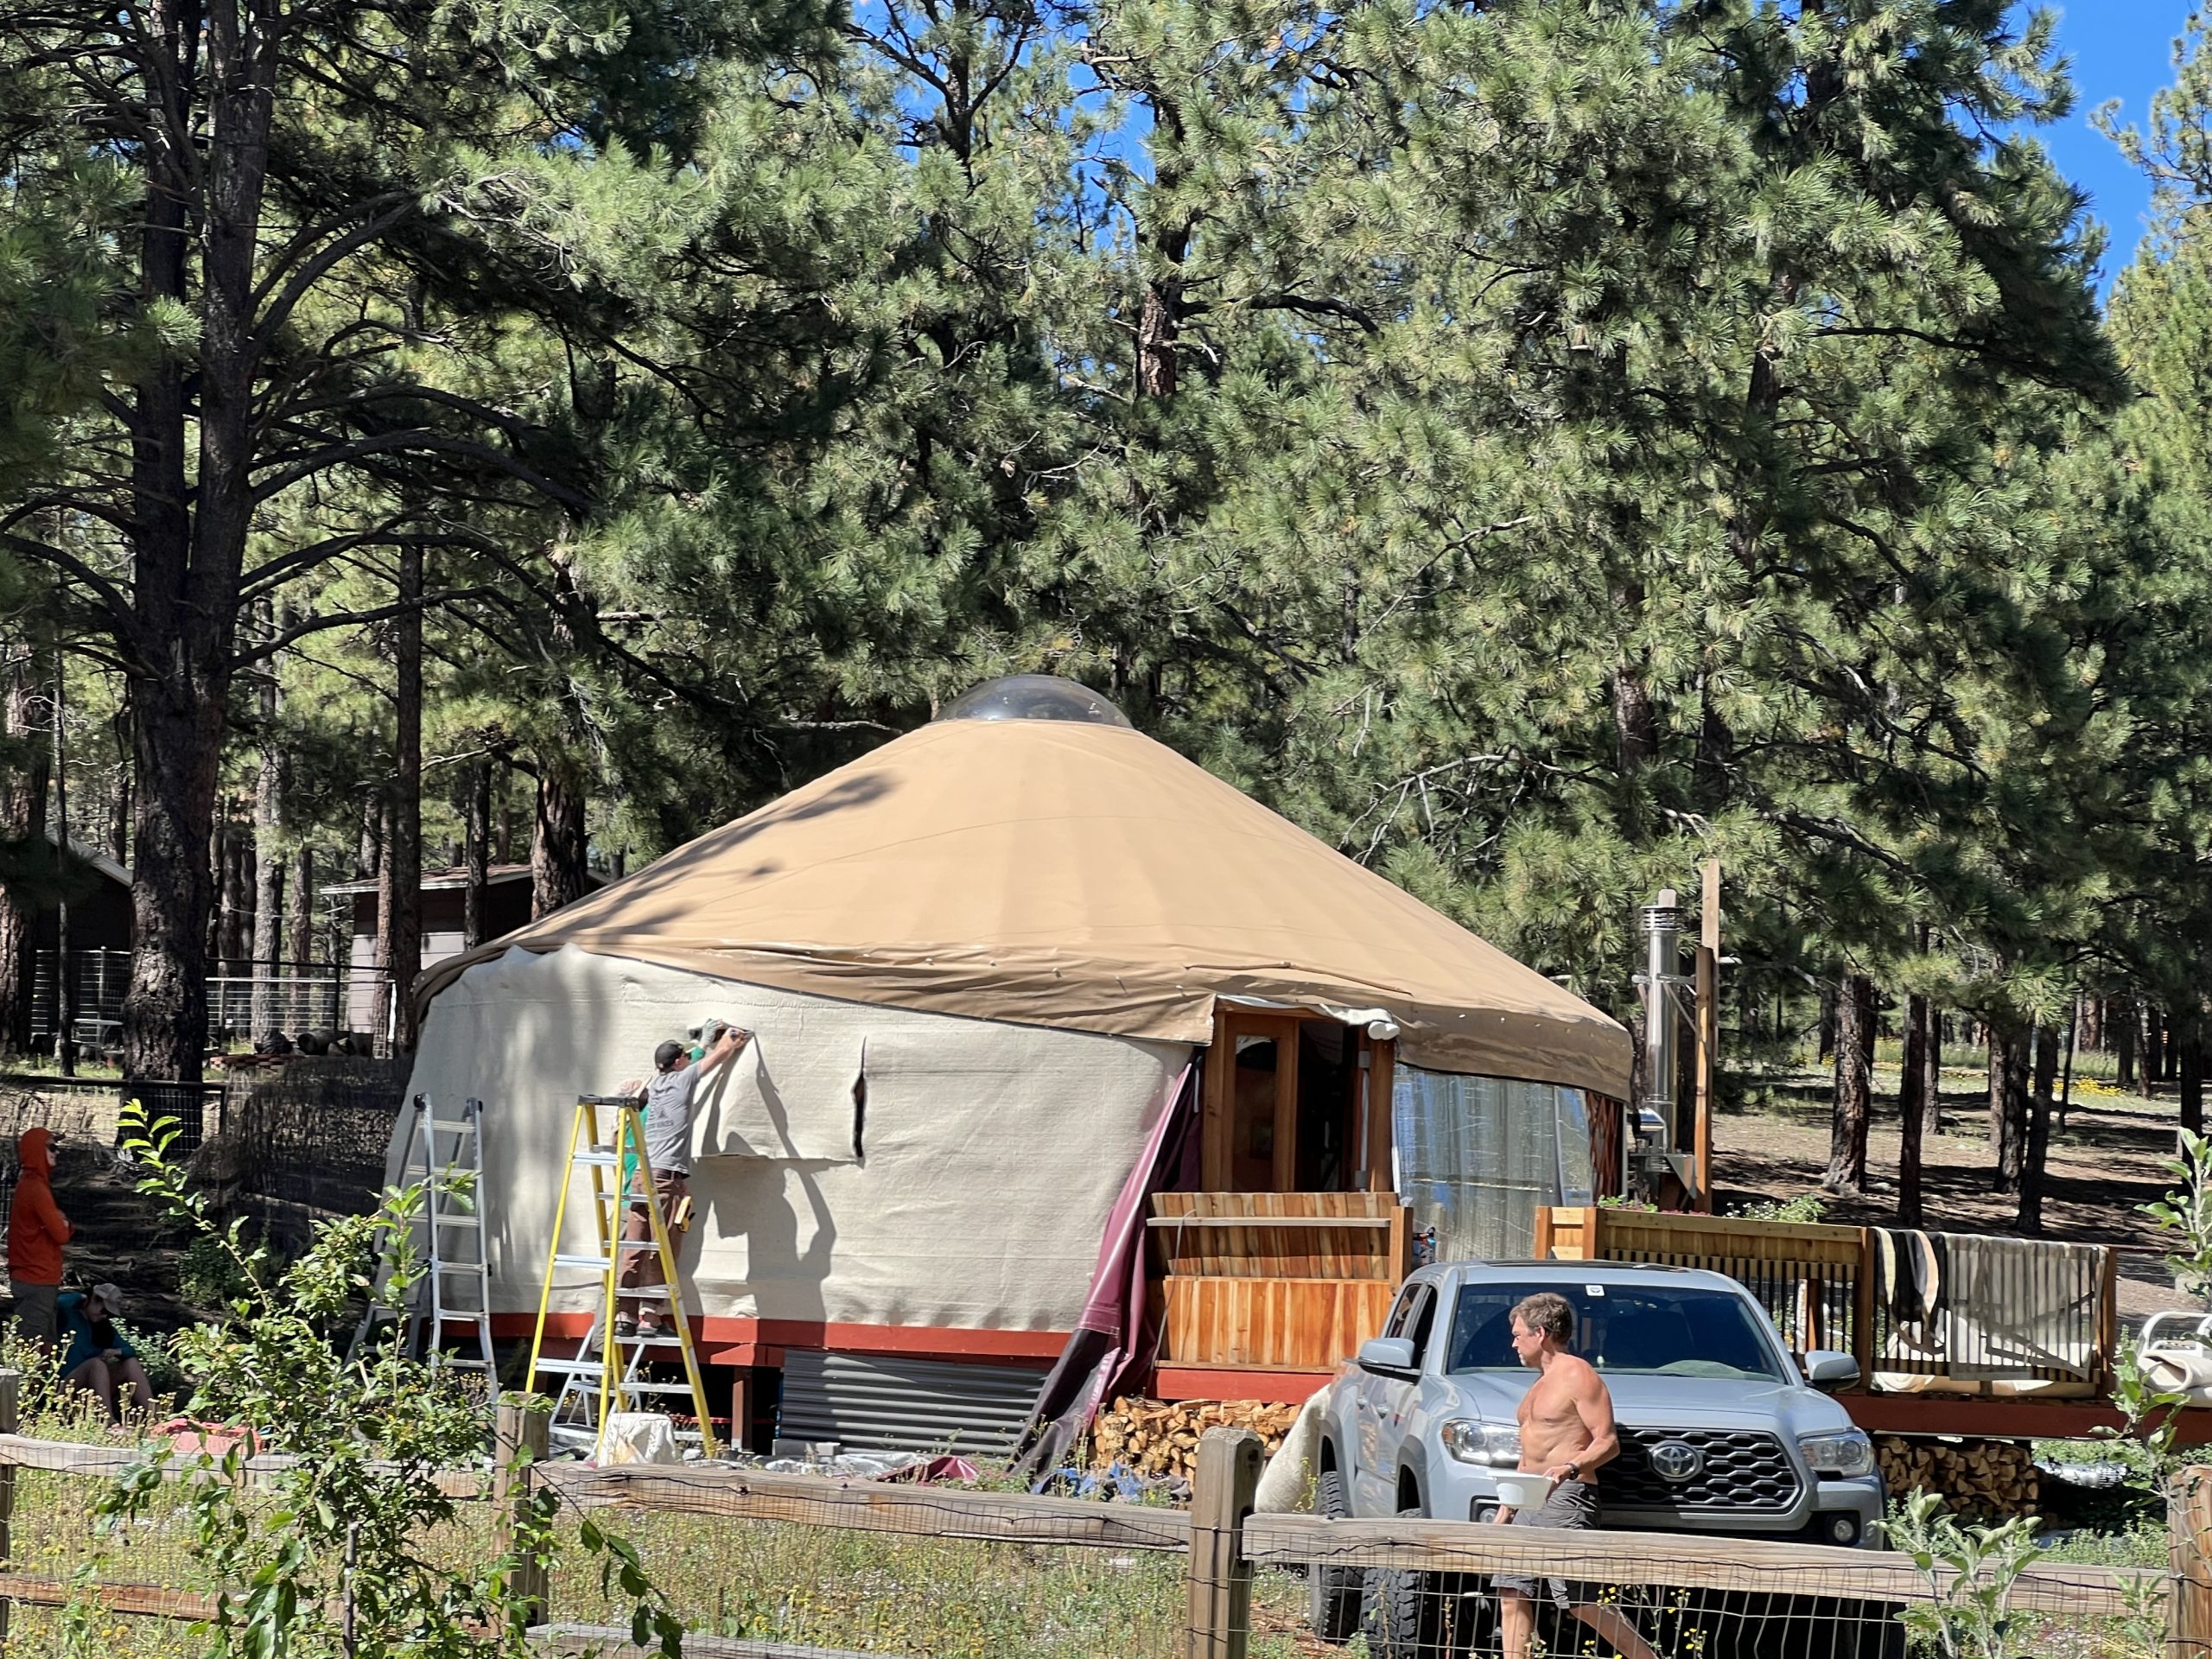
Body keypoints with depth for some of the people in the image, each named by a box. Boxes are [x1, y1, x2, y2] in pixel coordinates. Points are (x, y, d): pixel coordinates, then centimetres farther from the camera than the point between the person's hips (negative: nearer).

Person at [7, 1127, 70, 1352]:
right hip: (37, 1280, -10)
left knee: (45, 1342, 13)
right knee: (33, 1345, -9)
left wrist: (59, 1221, -6)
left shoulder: (28, 1183, 13)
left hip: (31, 1276, 10)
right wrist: (64, 1223, 2)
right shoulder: (37, 1188, -18)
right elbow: (61, 1234, -18)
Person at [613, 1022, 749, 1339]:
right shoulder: (683, 1079, 4)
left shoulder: (656, 1083, 21)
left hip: (641, 1174, 7)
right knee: (658, 1252, -6)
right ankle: (650, 1320, -8)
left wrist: (713, 1039, 51)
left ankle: (624, 1317, 0)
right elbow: (720, 1054, 15)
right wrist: (733, 1038, 35)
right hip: (668, 1176, -7)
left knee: (634, 1249, 3)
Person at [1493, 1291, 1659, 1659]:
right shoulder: (1540, 1383, 22)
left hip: (1565, 1497, -10)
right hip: (1531, 1500, 10)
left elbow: (1608, 1442, -13)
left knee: (1580, 1600, -14)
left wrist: (1570, 1468, -29)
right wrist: (1507, 1505, 22)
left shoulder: (1578, 1376, -7)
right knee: (1512, 1591, 2)